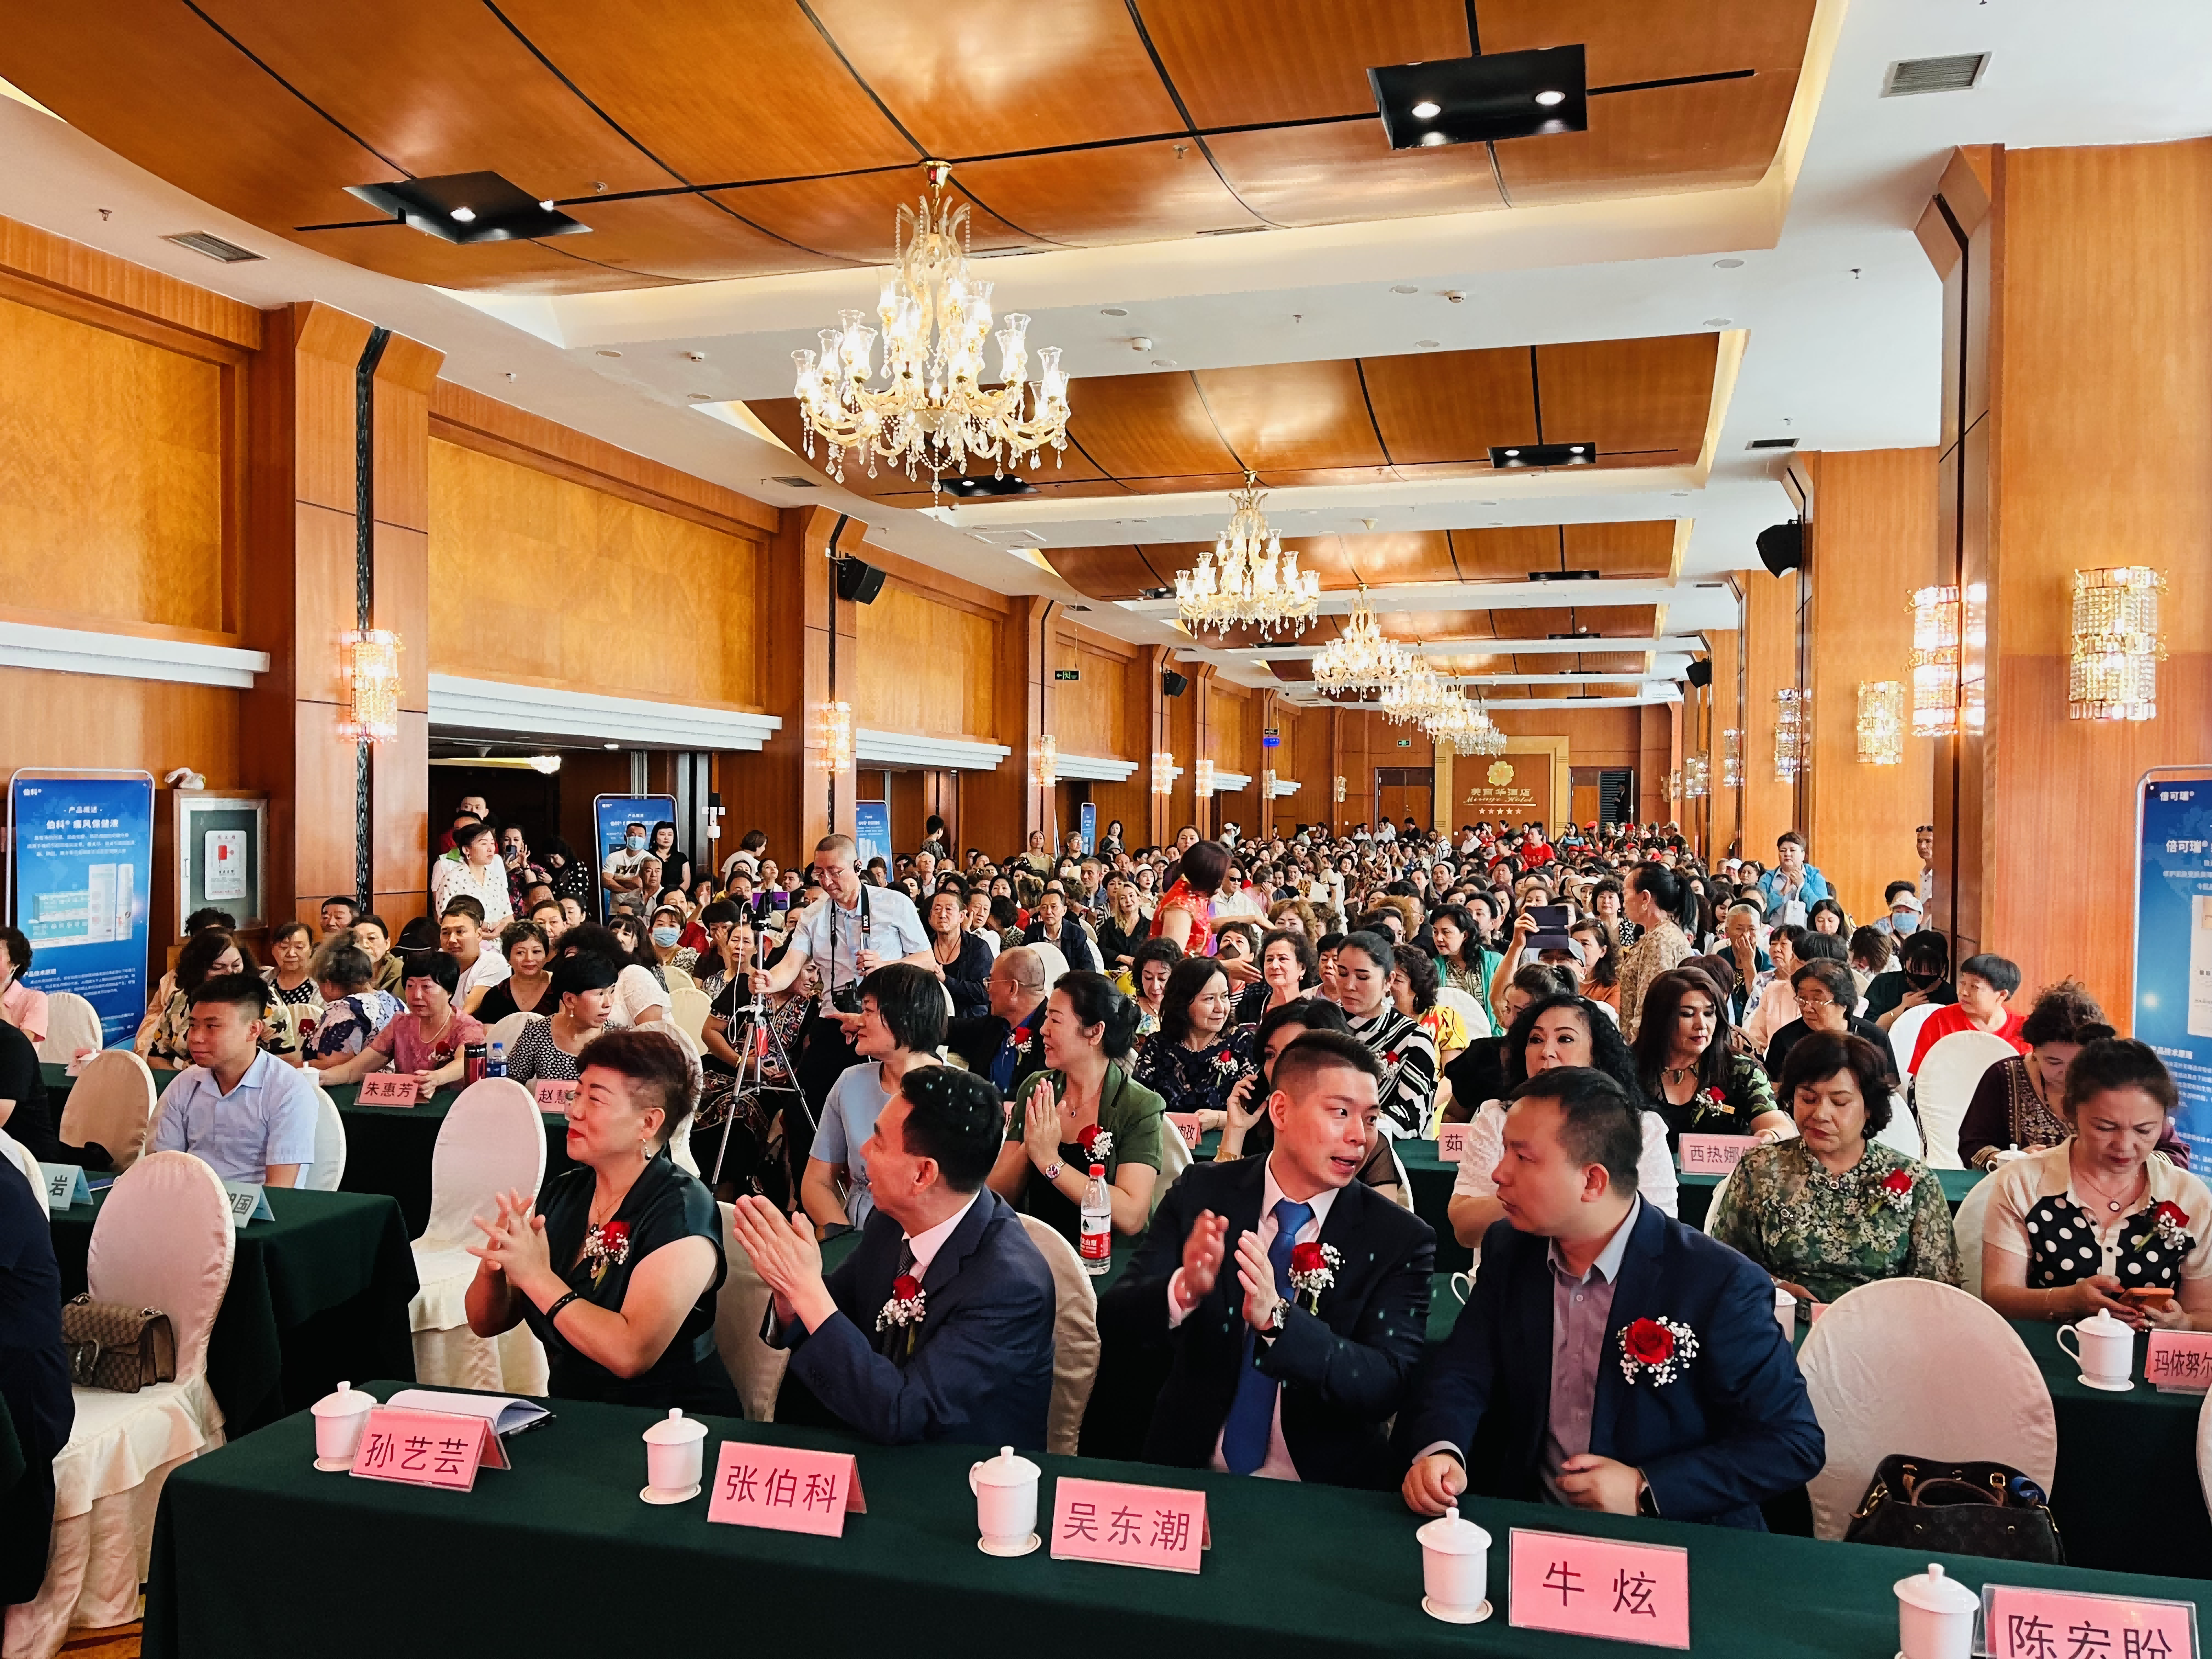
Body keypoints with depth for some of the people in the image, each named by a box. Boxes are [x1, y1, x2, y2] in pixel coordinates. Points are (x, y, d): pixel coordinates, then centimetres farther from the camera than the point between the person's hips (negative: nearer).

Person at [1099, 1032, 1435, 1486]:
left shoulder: (1401, 1240, -4)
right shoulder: (1200, 1193, -1)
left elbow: (1387, 1388, -13)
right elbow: (1112, 1317, -5)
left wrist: (1277, 1317, -29)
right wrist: (1184, 1290, -27)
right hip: (1191, 1470, 0)